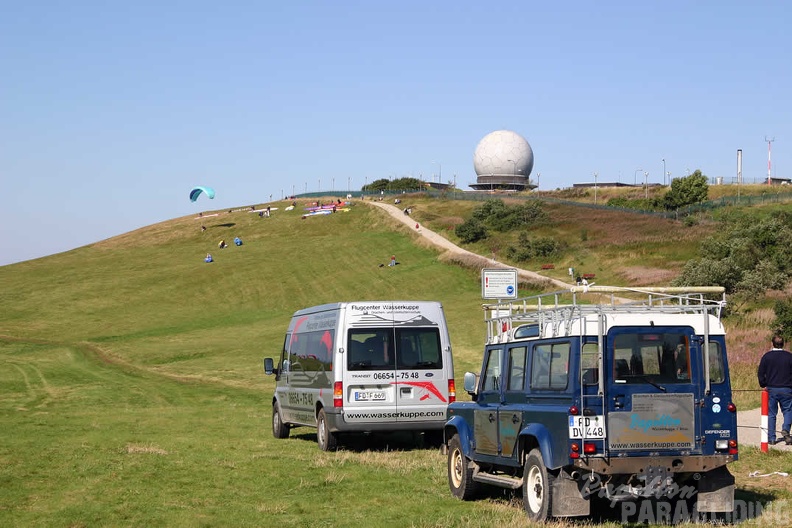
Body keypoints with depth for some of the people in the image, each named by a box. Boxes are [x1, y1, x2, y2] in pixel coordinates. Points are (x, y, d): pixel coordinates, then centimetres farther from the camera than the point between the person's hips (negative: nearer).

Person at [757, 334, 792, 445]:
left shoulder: (767, 356, -2)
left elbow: (761, 373, -1)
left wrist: (764, 385, 11)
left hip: (771, 389, 0)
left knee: (771, 413, 6)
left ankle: (771, 438, 5)